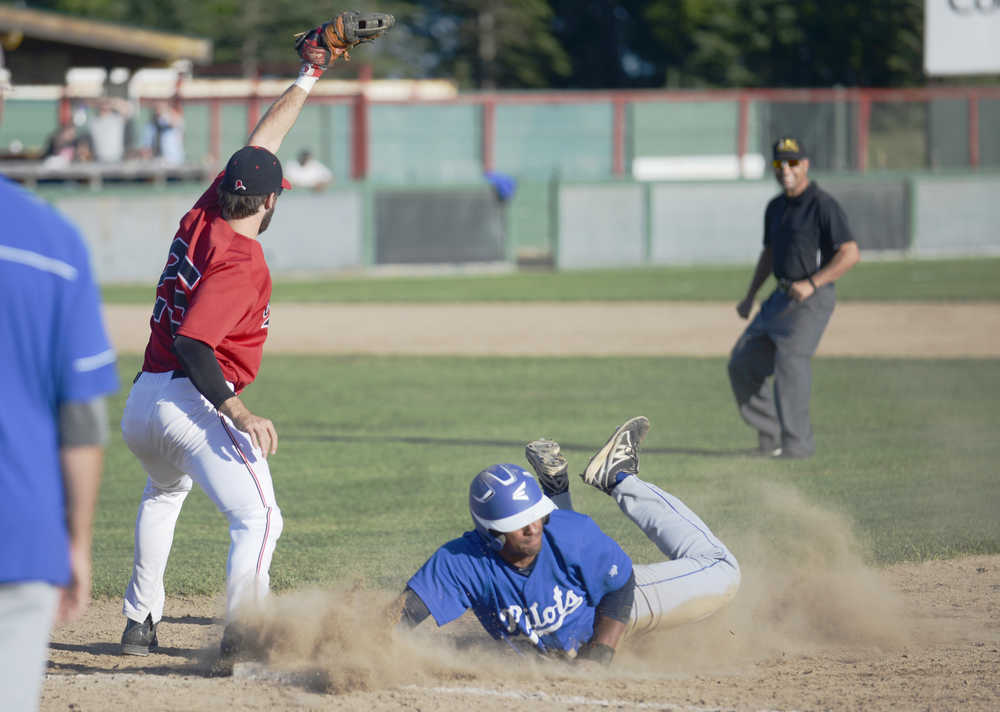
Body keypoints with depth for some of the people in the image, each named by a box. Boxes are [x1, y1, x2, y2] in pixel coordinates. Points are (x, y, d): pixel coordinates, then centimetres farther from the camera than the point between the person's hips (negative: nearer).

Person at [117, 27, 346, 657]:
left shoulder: (203, 218, 7)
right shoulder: (241, 263, -16)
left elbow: (260, 144, 19)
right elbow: (193, 344, -25)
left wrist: (308, 79, 25)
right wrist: (240, 415, -29)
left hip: (141, 402, 9)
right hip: (195, 405, -9)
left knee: (164, 492, 35)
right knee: (259, 520, -15)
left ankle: (140, 623, 35)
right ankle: (240, 636, -33)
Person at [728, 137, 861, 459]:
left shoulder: (823, 205, -11)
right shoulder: (776, 208, 14)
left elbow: (850, 253, -17)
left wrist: (811, 283, -25)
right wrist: (749, 297, 22)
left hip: (812, 299, -9)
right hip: (781, 298, 9)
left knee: (790, 360, -22)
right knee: (743, 363, 7)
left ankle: (796, 443, -19)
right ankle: (771, 436, 16)